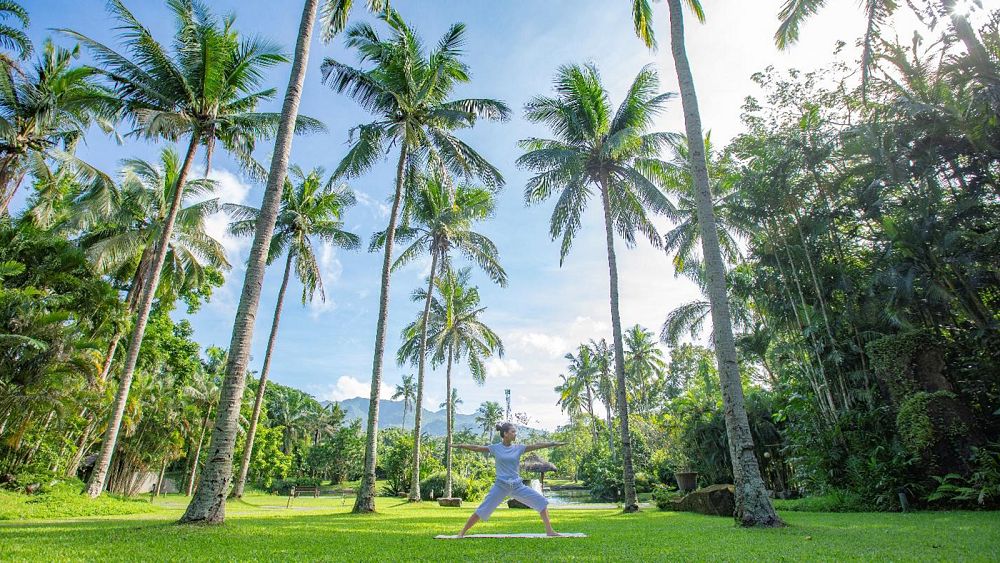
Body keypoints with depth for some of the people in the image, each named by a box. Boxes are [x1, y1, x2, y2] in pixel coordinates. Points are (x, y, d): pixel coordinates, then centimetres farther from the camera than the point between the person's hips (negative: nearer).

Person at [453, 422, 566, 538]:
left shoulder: (519, 448, 3)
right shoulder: (495, 448, -2)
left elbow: (537, 445, -3)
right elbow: (476, 448, -4)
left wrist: (554, 443, -8)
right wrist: (460, 445, -12)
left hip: (518, 485, 3)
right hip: (500, 486, -3)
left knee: (542, 502, -5)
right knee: (482, 511, -3)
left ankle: (549, 531, 5)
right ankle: (462, 533, 15)